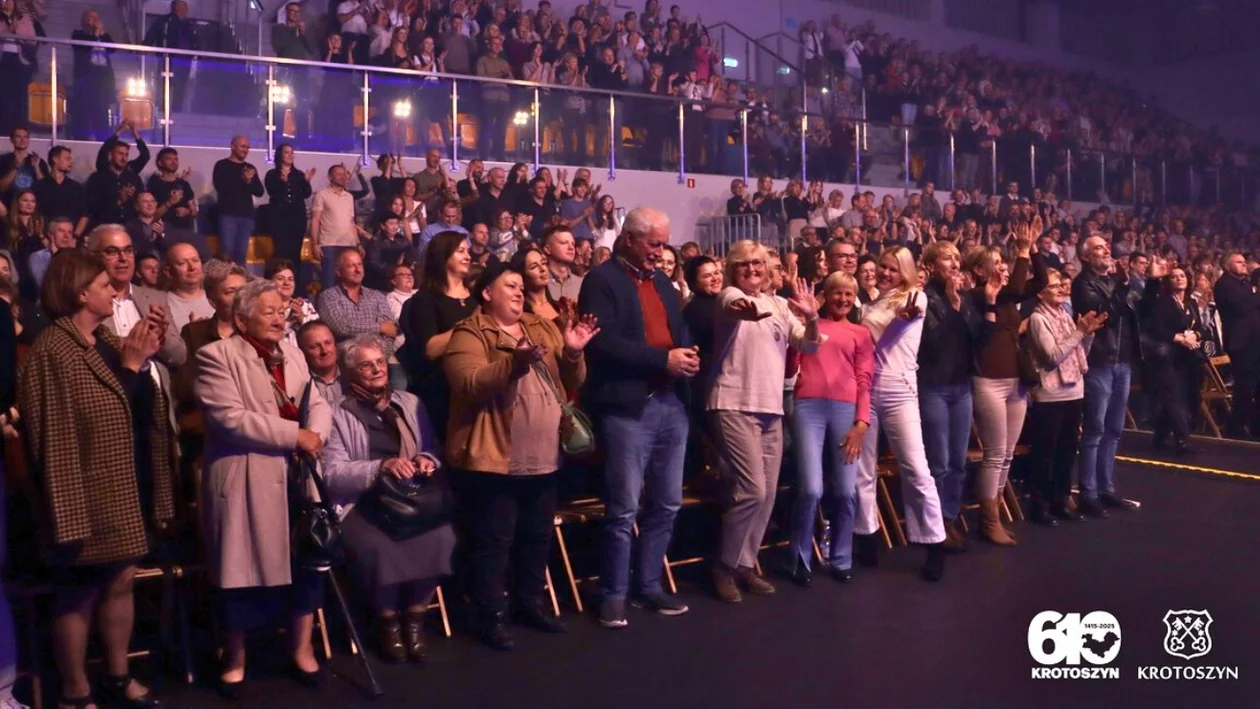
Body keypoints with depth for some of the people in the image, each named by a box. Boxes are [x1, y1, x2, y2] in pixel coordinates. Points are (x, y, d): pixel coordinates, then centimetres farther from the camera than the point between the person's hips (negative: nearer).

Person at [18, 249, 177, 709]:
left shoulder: (107, 339, 10)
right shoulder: (53, 350, -17)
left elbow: (139, 404, 9)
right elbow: (60, 431, -19)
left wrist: (146, 356, -5)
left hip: (127, 483, 8)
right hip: (88, 487, -8)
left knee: (121, 582, 16)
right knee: (79, 594, 6)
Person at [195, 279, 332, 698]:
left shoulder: (293, 356, 15)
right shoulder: (217, 356, -8)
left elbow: (318, 404, 9)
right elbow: (230, 418, -20)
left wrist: (315, 434, -14)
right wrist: (295, 435, -20)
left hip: (296, 478, 6)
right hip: (245, 484, -6)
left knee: (307, 562, 10)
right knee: (244, 569, 5)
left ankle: (301, 650, 27)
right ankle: (234, 659, 25)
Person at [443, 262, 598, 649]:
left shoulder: (543, 329, 13)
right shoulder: (469, 335, -6)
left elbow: (571, 384, 11)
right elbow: (470, 384, -22)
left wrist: (573, 354, -10)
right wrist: (515, 361, -34)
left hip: (544, 458, 7)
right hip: (494, 459, -6)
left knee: (538, 537, 17)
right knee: (494, 542, 1)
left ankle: (530, 603, 32)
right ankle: (490, 617, 13)